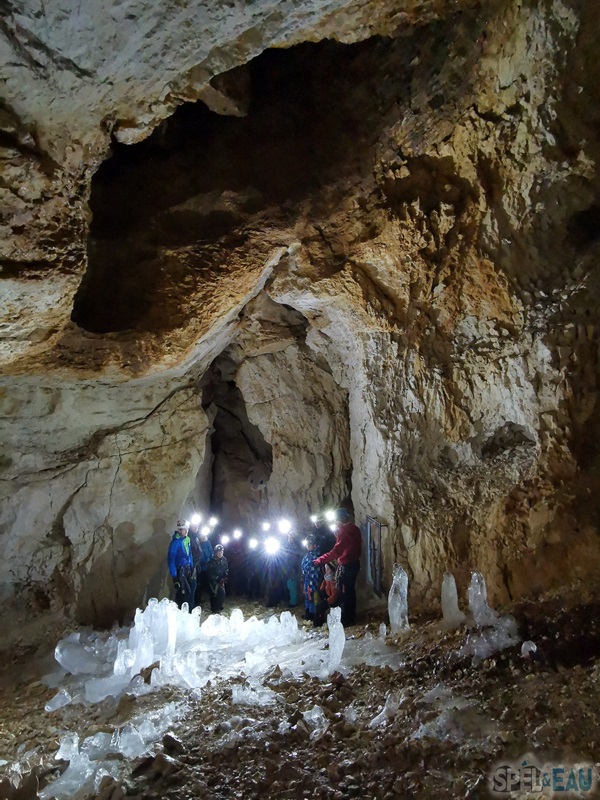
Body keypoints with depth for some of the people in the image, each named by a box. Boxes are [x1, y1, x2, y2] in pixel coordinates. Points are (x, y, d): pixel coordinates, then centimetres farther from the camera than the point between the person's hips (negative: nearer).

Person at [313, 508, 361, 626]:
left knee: (343, 593, 0)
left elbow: (336, 551, -28)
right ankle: (351, 616, 30)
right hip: (354, 563, 9)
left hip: (346, 566, -9)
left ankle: (345, 620, 8)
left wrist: (320, 560, -25)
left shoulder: (344, 531, -21)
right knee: (350, 590, 19)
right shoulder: (354, 529, 7)